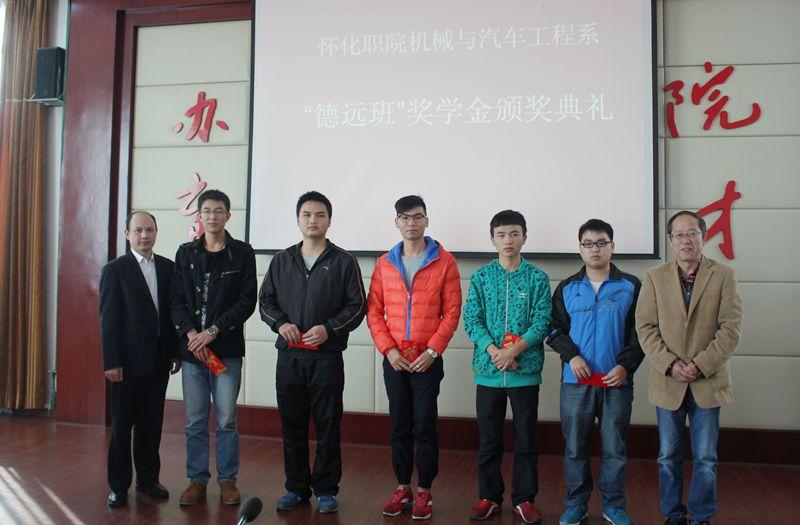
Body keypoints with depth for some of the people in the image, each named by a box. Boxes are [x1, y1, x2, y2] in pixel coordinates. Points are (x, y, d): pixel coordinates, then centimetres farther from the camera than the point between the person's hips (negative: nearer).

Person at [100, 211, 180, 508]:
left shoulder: (168, 267, 7)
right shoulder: (115, 269, -4)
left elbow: (173, 311, 9)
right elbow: (108, 319, -7)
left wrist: (176, 351, 6)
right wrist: (111, 362, -11)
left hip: (158, 359, 4)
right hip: (128, 360, -4)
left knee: (152, 423, 11)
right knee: (121, 425, 7)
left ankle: (148, 479, 24)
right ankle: (119, 485, 18)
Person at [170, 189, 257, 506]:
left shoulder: (242, 253, 2)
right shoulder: (186, 253, 10)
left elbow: (247, 301, -4)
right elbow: (177, 300, 6)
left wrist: (212, 331, -12)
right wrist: (191, 333, -11)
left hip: (227, 348, -2)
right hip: (192, 348, 2)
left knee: (226, 419, 3)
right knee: (195, 421, 8)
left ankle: (227, 480, 17)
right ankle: (197, 480, 21)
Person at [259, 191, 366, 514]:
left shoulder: (343, 262, 1)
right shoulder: (282, 260, 10)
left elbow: (357, 306, -1)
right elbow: (265, 301, 13)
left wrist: (329, 328, -14)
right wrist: (280, 323, -6)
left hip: (327, 357, -3)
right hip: (289, 356, 3)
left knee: (328, 426, 4)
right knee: (292, 424, 11)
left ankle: (326, 490, 18)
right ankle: (296, 488, 24)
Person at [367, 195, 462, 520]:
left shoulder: (444, 261, -2)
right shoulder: (385, 263, 7)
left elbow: (452, 311, -5)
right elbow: (373, 310, 4)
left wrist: (431, 351, -11)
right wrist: (388, 349, -7)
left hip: (428, 360, -3)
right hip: (394, 359, 3)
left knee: (425, 426, 3)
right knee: (399, 426, 11)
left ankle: (424, 491, 17)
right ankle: (402, 488, 23)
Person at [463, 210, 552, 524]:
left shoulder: (537, 278, 1)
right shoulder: (480, 277, 4)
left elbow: (542, 321, -5)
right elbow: (471, 320, -2)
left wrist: (513, 350, -17)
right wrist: (494, 352, -15)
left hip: (526, 370, -1)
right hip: (488, 369, 1)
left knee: (526, 439, 8)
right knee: (489, 438, 10)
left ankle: (524, 499, 23)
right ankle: (489, 497, 25)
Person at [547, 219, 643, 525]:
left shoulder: (631, 287, 4)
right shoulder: (567, 288, 8)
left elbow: (640, 333, 3)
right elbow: (555, 330, 8)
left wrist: (626, 365, -10)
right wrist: (572, 356, -9)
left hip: (617, 382, -1)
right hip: (576, 381, 1)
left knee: (614, 448, 7)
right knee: (575, 447, 7)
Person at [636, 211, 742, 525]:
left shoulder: (724, 276, 0)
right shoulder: (654, 277, 4)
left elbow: (731, 328, -5)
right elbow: (646, 327, -1)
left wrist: (701, 365, -14)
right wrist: (670, 365, -12)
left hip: (708, 382, -1)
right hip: (668, 382, 1)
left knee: (706, 459, 7)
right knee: (668, 457, 10)